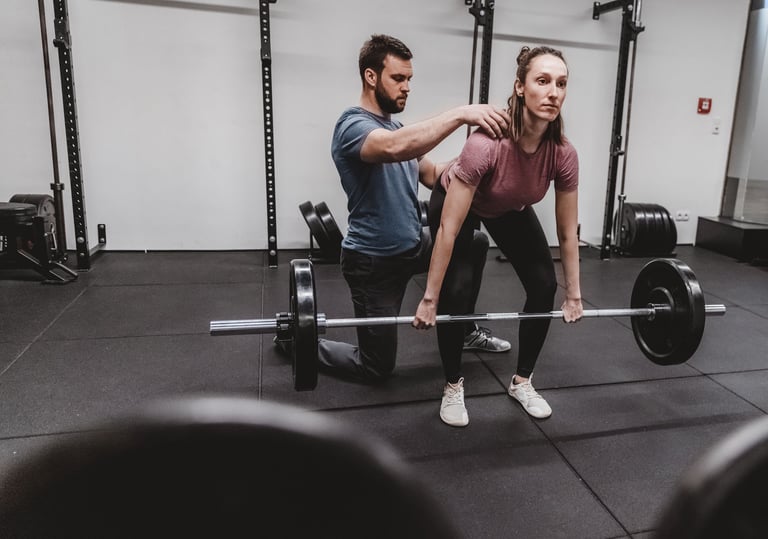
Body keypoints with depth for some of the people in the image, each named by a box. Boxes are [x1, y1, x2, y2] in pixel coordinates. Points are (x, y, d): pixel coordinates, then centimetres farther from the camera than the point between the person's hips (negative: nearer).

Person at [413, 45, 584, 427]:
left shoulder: (563, 155, -27)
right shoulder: (486, 144, -41)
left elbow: (568, 232, -13)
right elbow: (449, 229, -36)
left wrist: (573, 294, -6)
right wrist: (429, 299, -31)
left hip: (511, 210, 5)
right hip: (456, 201, -4)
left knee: (544, 285, -7)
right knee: (456, 292, -18)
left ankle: (522, 382, 13)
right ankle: (453, 388, 5)